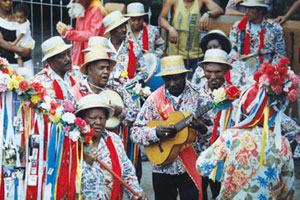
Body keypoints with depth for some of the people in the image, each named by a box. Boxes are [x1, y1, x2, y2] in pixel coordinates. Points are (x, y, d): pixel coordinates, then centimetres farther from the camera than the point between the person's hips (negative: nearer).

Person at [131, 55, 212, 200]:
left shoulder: (199, 98, -3)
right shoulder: (154, 100, -1)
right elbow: (135, 132, -2)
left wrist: (202, 128, -26)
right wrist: (156, 132, -21)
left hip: (191, 168, -1)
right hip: (162, 168, 1)